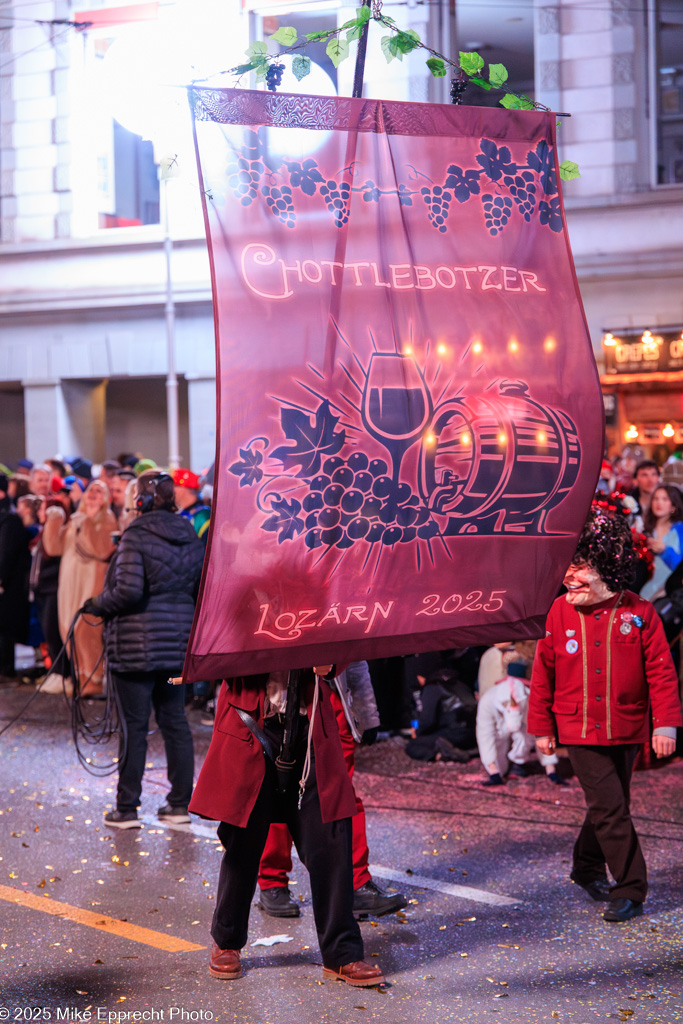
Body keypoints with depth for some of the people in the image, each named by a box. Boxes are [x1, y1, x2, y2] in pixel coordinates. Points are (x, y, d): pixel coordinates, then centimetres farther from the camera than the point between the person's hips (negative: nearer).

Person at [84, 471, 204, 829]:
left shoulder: (135, 536, -12)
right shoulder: (190, 538, 8)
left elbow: (128, 590, -21)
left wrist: (97, 604, -5)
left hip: (136, 647, -6)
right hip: (178, 645, 6)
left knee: (134, 726, 0)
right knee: (175, 721, 12)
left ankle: (127, 809, 7)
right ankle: (179, 803, 16)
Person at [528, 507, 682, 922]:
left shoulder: (638, 612, -5)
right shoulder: (560, 612, -2)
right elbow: (544, 671, 4)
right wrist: (542, 727, 5)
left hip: (626, 729, 1)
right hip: (579, 729, -1)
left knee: (610, 804, 13)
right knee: (609, 807, -7)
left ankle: (588, 865, 36)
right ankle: (630, 888, 0)